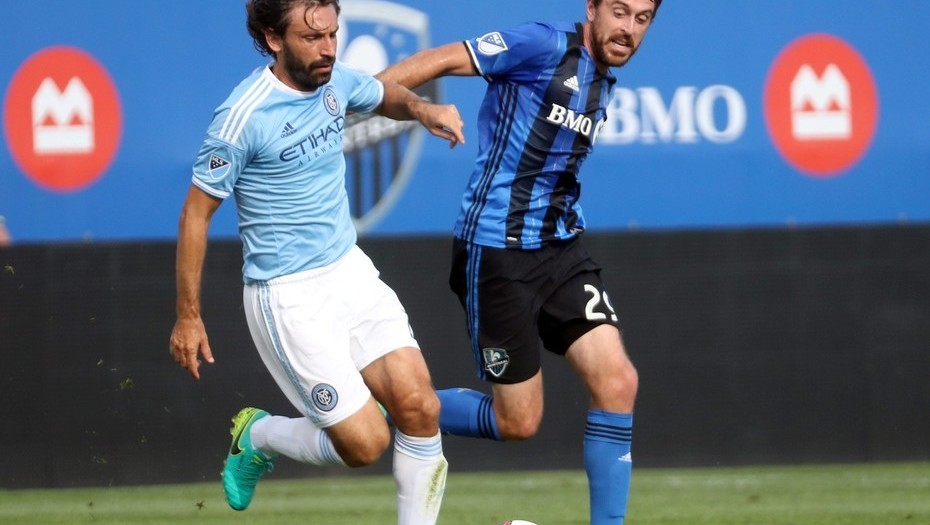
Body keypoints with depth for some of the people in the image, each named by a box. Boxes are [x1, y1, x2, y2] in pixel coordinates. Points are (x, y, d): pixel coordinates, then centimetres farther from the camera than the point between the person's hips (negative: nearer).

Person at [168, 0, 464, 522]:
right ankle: (257, 436, 22)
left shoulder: (335, 80, 0)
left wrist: (422, 108, 0)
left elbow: (387, 96, 24)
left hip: (350, 271, 6)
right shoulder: (244, 117, -19)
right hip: (288, 297, -6)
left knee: (421, 409, -9)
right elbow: (197, 213, -10)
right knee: (365, 443, -7)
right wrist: (188, 317, -8)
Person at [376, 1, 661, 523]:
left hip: (560, 245, 7)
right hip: (497, 250, -7)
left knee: (618, 381, -8)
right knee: (519, 421, -2)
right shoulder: (545, 45, -13)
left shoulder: (603, 82, 12)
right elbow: (439, 61, -16)